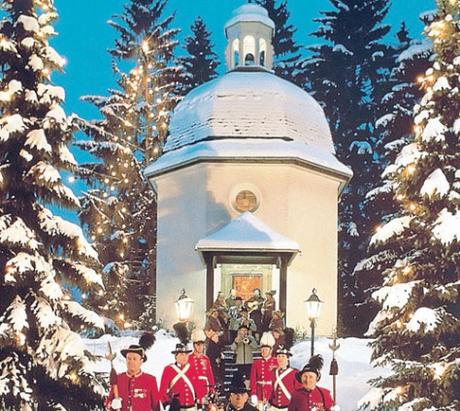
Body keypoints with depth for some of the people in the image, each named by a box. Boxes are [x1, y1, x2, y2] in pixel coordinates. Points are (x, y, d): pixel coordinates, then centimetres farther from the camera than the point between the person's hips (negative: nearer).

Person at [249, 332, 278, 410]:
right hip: (260, 393, 2)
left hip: (272, 392, -2)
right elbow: (253, 380, 2)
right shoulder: (256, 363, 6)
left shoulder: (276, 363, 0)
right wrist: (253, 394, -7)